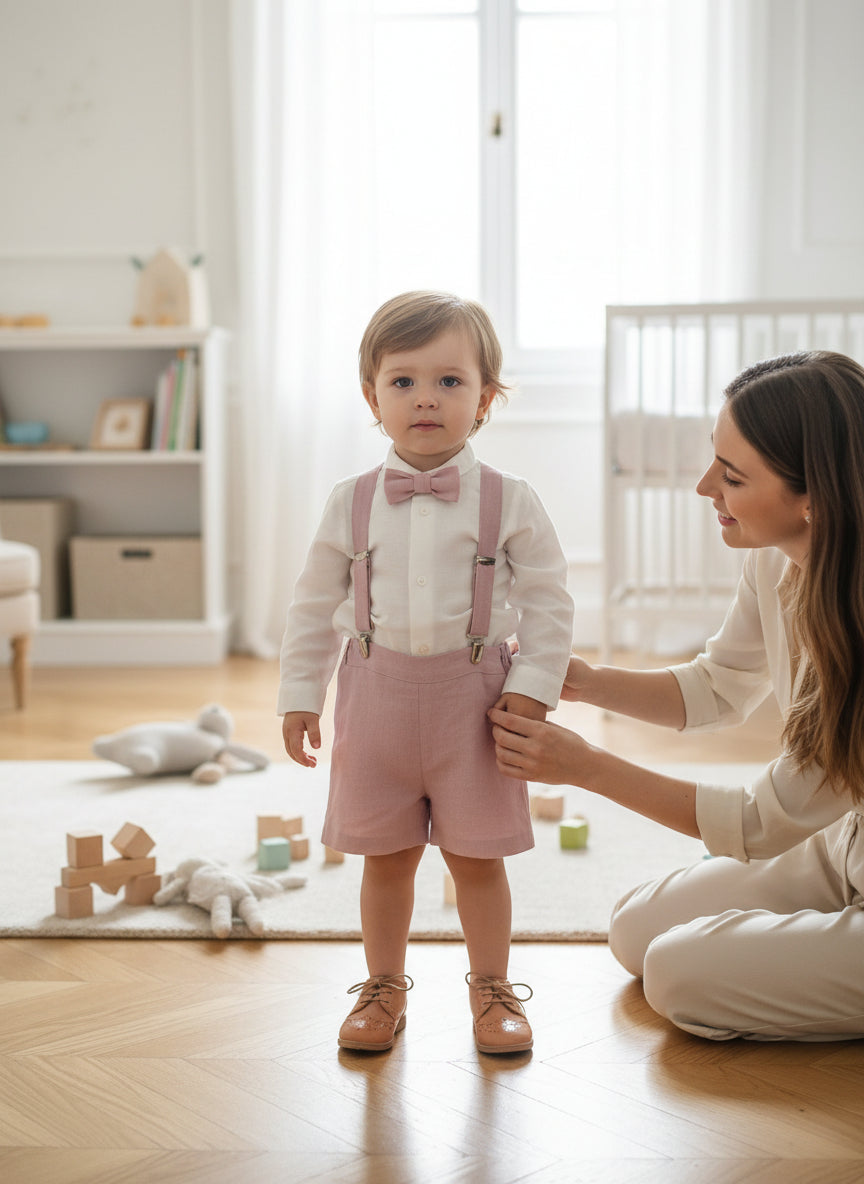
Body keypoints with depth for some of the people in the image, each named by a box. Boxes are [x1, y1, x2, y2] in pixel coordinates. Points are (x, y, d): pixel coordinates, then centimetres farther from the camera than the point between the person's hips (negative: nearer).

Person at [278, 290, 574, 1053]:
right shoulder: (350, 505, 1)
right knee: (384, 854, 12)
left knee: (477, 854, 8)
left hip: (473, 694, -2)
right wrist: (301, 695, 5)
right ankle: (384, 986, 30)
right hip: (377, 691, 2)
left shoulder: (511, 503, -5)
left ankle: (492, 987, 27)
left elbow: (549, 603, -2)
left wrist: (531, 689, -10)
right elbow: (315, 607, 7)